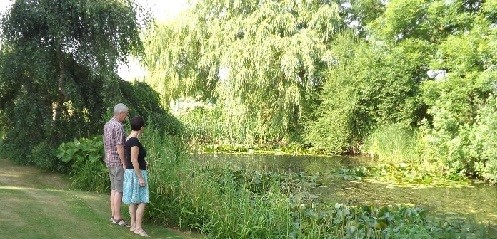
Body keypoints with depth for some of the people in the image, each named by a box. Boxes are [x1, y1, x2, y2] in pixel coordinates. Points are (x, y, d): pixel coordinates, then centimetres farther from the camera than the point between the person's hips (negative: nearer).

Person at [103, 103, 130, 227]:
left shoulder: (107, 125, 12)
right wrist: (124, 163, -16)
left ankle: (113, 215, 20)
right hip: (117, 161, -9)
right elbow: (119, 147, -21)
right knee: (119, 190, -4)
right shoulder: (118, 126, -17)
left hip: (109, 161, 9)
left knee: (114, 188, 14)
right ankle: (117, 217, 0)